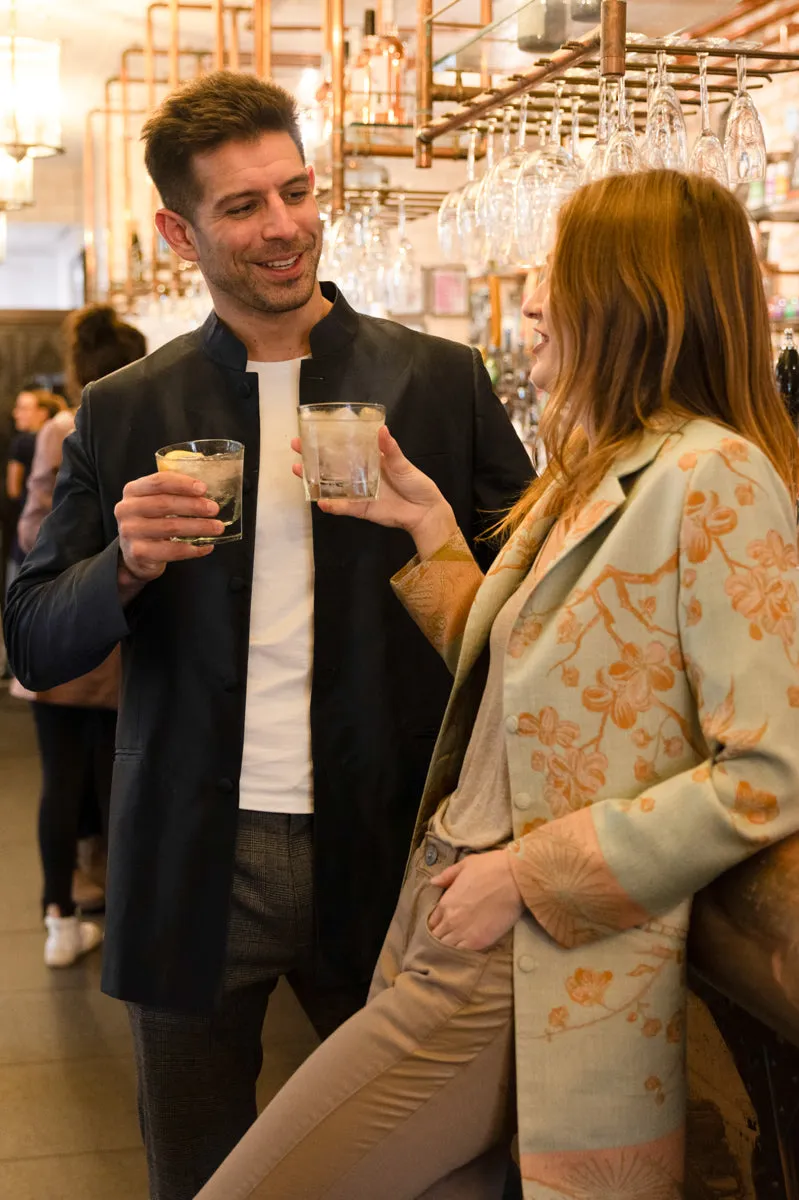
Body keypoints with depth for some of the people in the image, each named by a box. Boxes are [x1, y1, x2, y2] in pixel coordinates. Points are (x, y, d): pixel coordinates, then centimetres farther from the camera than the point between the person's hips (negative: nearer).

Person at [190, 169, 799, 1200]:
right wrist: (429, 528, 7)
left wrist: (529, 873, -18)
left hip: (522, 984, -8)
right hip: (458, 927, 8)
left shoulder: (713, 477, -16)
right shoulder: (590, 473, 13)